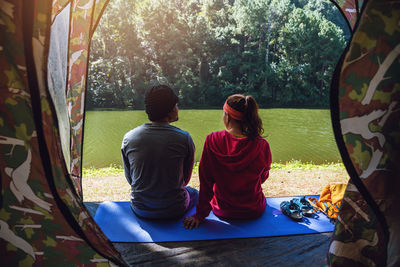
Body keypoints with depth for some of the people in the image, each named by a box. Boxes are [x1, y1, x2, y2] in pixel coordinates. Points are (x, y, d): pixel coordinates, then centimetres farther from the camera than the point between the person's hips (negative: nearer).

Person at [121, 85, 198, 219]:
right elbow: (185, 179, -3)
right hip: (174, 210, -2)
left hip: (140, 210, 3)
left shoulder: (128, 138, -10)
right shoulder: (184, 138, -16)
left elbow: (129, 178, 3)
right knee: (194, 193, 32)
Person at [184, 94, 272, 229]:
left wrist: (200, 215, -4)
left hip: (222, 211, 0)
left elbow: (206, 182, -15)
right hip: (255, 211, 1)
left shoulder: (212, 140, -20)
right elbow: (263, 177, 1)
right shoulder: (262, 145, -18)